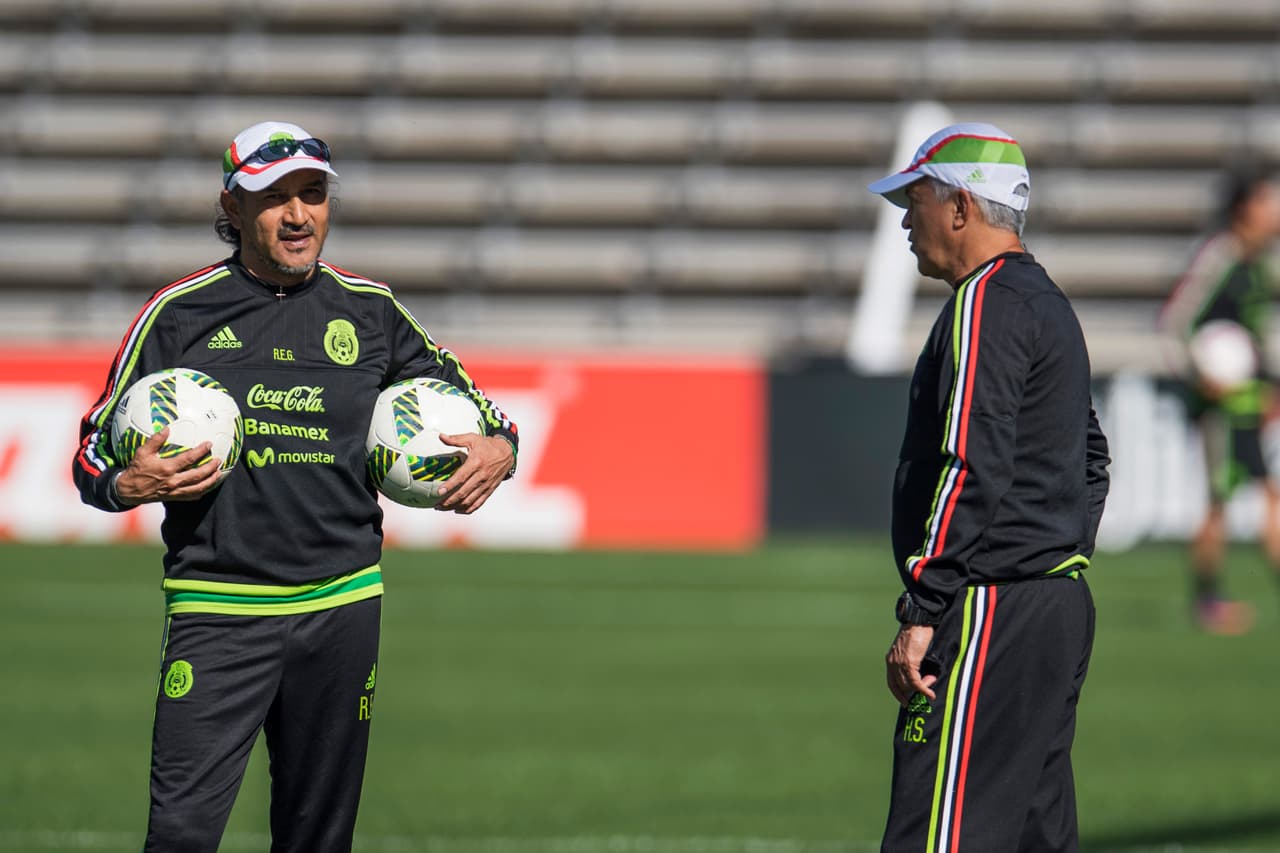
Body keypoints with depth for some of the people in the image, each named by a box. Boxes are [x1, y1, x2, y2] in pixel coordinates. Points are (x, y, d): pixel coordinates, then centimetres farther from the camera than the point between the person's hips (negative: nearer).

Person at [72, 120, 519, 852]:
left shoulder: (369, 311, 10)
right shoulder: (181, 313, 3)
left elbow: (466, 396, 20)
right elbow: (96, 451, 6)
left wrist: (499, 448, -2)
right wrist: (130, 485, -17)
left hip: (342, 608, 3)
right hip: (218, 614, -3)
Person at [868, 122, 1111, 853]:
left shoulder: (988, 303, -12)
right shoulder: (1050, 303, 21)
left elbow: (973, 467, -20)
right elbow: (1092, 463, 27)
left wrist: (921, 612, -21)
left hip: (993, 609, -10)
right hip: (1061, 609, 10)